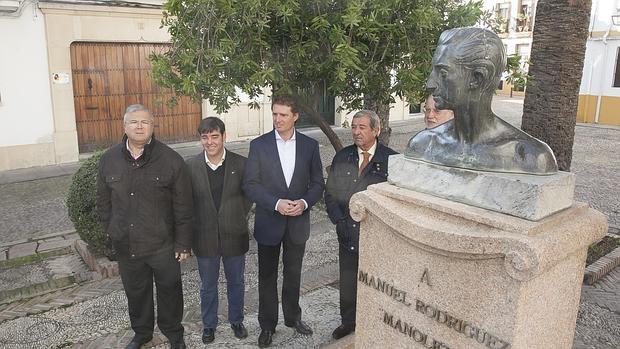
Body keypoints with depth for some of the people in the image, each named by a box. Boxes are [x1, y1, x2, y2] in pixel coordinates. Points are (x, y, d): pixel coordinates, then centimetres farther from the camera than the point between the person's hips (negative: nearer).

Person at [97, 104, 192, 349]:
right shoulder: (109, 159, 1)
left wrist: (183, 243, -7)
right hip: (126, 246, 3)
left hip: (163, 245, -3)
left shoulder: (171, 160, -10)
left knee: (169, 290, 11)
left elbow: (183, 207, -8)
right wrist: (111, 231, 9)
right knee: (135, 292, 20)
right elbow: (103, 202, 12)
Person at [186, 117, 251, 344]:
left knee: (236, 283, 19)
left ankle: (236, 320, 42)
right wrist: (199, 223, -2)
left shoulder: (241, 164, -10)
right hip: (205, 238, 0)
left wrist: (237, 219, 0)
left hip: (234, 236, 0)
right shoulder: (191, 166, -9)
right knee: (208, 287, 18)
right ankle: (209, 324, 40)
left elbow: (248, 195, 3)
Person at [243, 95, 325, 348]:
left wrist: (304, 202, -16)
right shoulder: (259, 145, -6)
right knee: (267, 276, 12)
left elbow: (318, 183, 2)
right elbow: (250, 184, -9)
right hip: (269, 222, -1)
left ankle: (293, 317, 39)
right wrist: (277, 203, -21)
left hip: (298, 222, 2)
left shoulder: (310, 145, -1)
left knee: (293, 274, 18)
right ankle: (267, 325, 30)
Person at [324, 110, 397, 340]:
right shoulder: (341, 158, 4)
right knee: (347, 282, 15)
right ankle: (348, 321, 37)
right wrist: (339, 221, -4)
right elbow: (330, 194, 8)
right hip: (348, 233, 3)